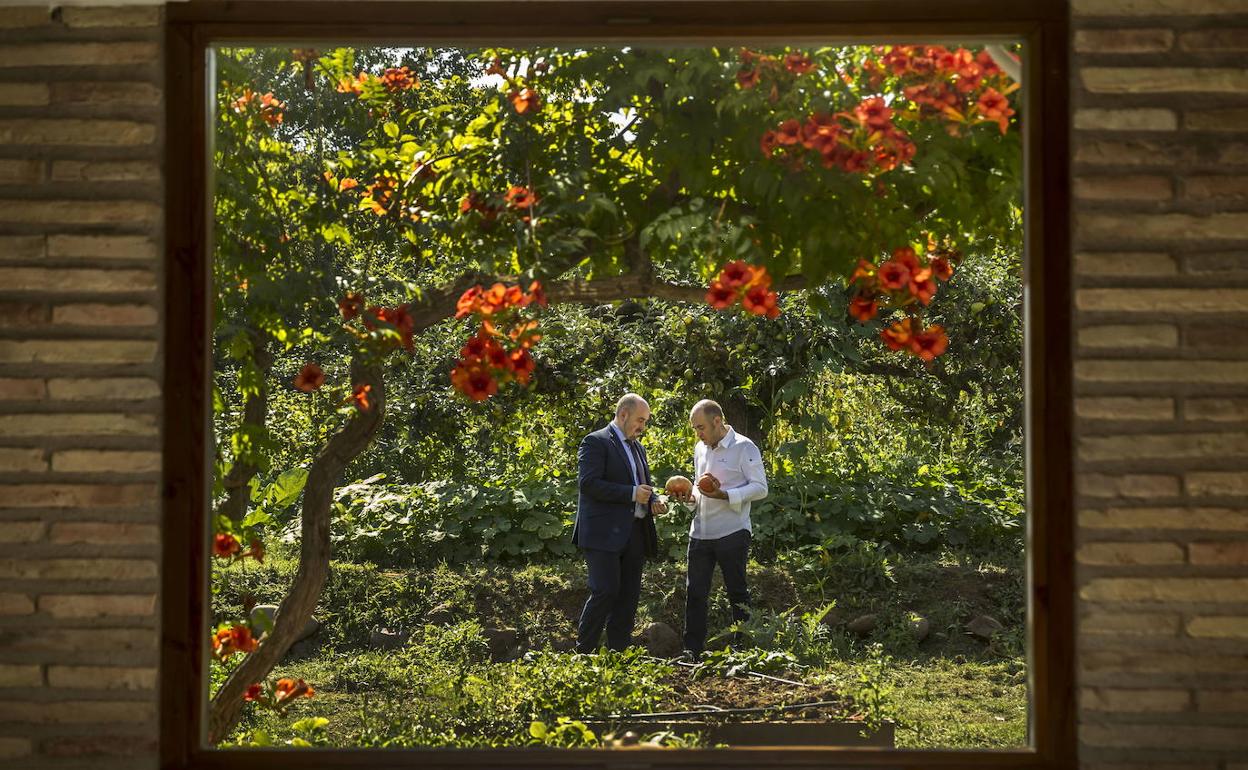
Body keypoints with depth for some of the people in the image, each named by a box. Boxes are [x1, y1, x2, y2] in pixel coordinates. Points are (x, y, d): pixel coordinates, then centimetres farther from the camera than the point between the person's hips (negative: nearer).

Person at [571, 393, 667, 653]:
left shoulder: (637, 447, 21)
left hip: (634, 533, 8)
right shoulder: (596, 442, -5)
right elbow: (588, 483, -17)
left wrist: (654, 501, 8)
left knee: (629, 595, 6)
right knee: (605, 591, -13)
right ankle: (583, 652, -3)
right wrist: (632, 493, -19)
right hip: (604, 534, -8)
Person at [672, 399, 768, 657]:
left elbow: (760, 488, -11)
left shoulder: (744, 448, -8)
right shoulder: (700, 449, 15)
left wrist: (724, 495, -22)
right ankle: (692, 650, 10)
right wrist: (692, 496, 4)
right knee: (695, 592, 5)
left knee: (737, 592, 3)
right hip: (700, 532, 7)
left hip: (732, 533, -6)